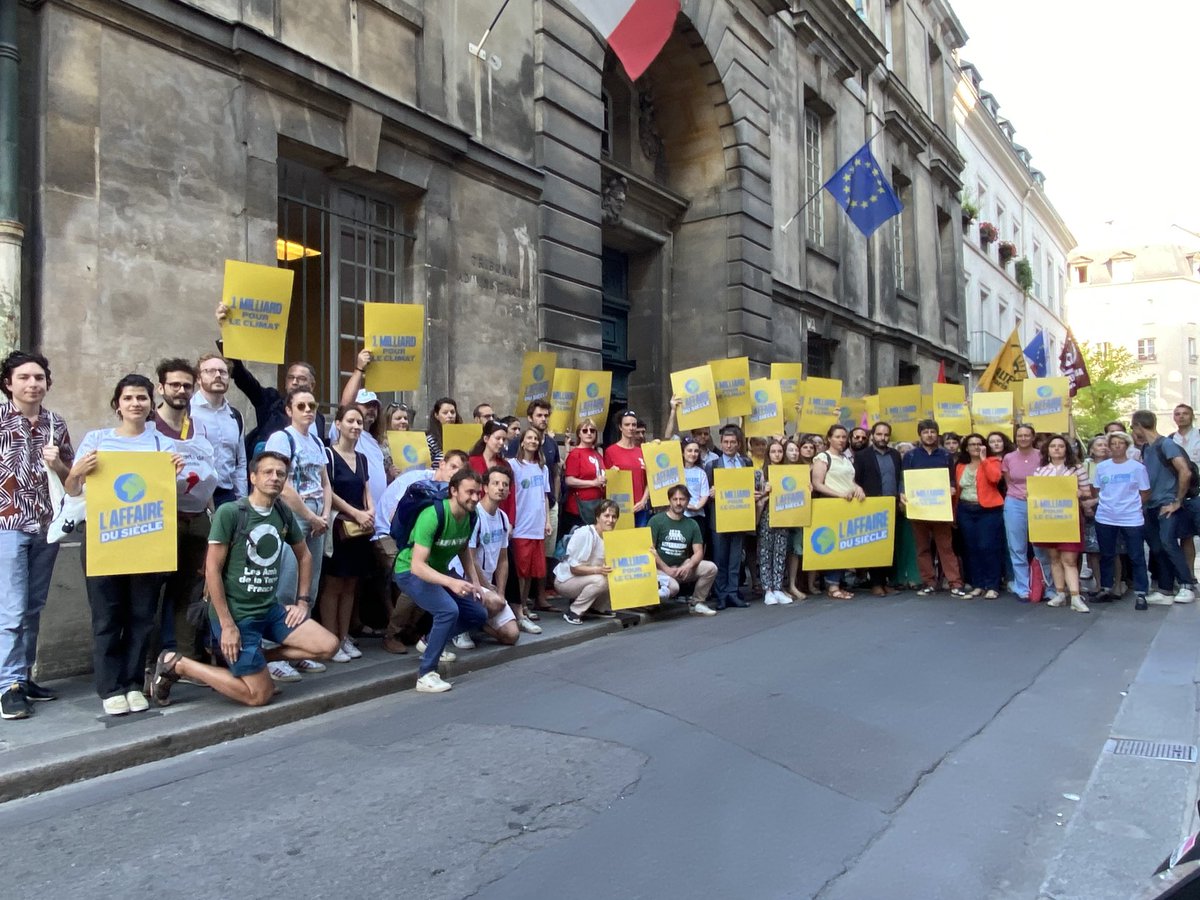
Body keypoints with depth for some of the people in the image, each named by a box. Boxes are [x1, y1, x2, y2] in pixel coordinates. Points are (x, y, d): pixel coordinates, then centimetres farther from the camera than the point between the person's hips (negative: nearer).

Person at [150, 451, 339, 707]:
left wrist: (302, 601, 10)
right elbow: (212, 570, -15)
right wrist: (227, 625, -16)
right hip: (236, 614, -6)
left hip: (271, 609, 6)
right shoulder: (229, 512, -14)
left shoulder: (284, 514, 5)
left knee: (328, 646, -6)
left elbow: (304, 556, 20)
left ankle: (257, 658, 12)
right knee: (261, 695, -5)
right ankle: (176, 665, 10)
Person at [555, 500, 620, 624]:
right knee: (600, 580, -31)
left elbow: (613, 565, 1)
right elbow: (574, 568, -24)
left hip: (587, 578, 7)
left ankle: (597, 607, 7)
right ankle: (573, 612, -14)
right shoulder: (584, 534, -24)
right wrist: (598, 570, -38)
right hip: (565, 581, -7)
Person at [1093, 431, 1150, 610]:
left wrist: (1131, 506, -1)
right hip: (1105, 519, 3)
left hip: (1131, 519, -3)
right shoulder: (1101, 466, 5)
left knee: (1136, 557, 0)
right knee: (1106, 555, 12)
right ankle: (1106, 589, 23)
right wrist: (1105, 504, 2)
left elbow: (1145, 494, 1)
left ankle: (1141, 594, 4)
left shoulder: (1137, 467, -3)